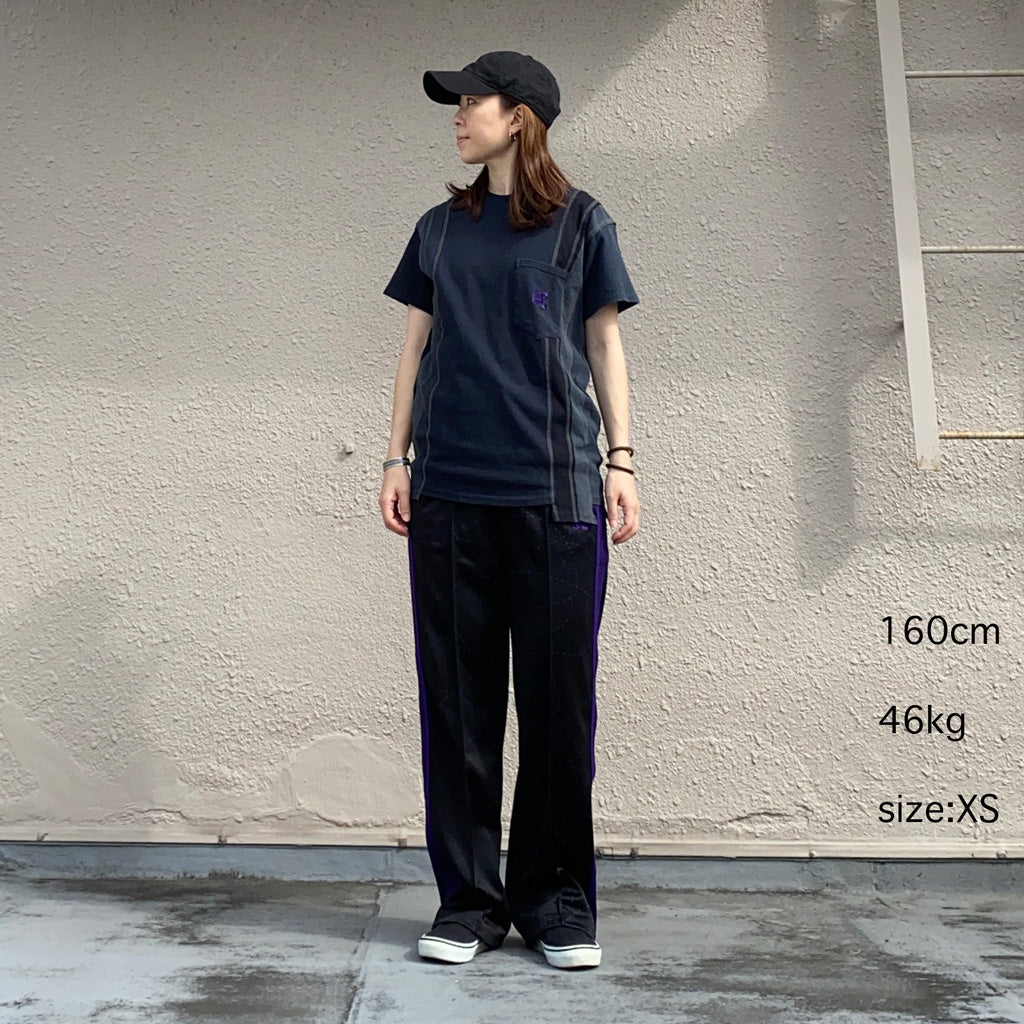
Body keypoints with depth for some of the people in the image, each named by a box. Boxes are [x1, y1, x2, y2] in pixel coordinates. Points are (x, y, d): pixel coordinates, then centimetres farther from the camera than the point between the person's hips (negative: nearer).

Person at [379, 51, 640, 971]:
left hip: (555, 488, -2)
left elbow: (604, 346, 9)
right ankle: (468, 900, 12)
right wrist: (397, 459, 8)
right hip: (449, 489, 3)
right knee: (458, 700, 2)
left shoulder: (581, 223, 9)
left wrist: (621, 462, 1)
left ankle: (556, 901, 13)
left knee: (559, 699, 0)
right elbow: (417, 349, 16)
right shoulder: (439, 230, 17)